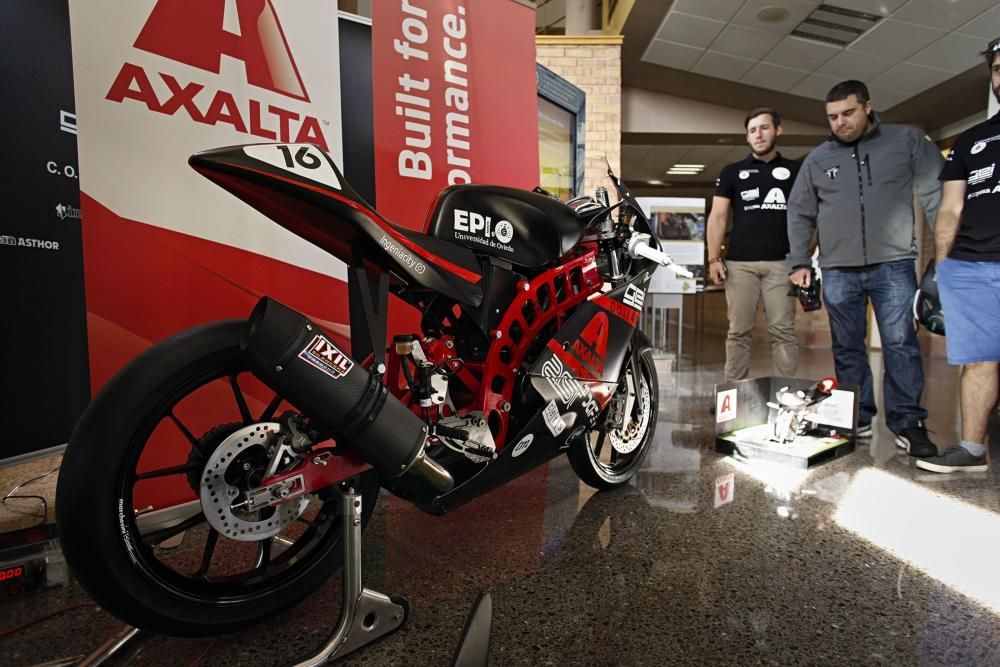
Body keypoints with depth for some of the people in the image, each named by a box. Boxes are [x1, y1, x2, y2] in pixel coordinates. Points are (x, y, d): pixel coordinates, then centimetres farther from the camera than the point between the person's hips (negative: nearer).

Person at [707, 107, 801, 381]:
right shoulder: (732, 172, 14)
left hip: (781, 263, 0)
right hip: (739, 263, 0)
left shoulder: (796, 170, 14)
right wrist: (714, 258, -4)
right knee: (739, 332, 0)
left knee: (783, 331, -2)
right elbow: (717, 217, 7)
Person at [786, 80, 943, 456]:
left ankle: (907, 422, 6)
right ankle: (857, 420, 16)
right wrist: (799, 262, 5)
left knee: (900, 344, -4)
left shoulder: (907, 141, 7)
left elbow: (936, 194, 3)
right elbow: (800, 214, 13)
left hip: (893, 265, -2)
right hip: (837, 270, 2)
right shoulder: (817, 159, 12)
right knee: (847, 348, 6)